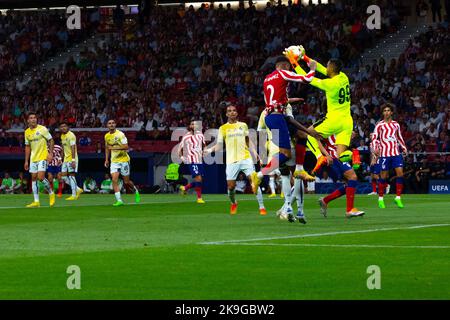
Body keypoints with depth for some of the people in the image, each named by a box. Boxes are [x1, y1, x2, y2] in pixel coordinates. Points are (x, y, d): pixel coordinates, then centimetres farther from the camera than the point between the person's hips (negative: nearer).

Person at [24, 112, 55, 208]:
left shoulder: (42, 129, -9)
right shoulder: (27, 132, 7)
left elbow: (51, 140, -4)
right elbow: (27, 147, 15)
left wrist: (50, 153, -13)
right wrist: (26, 161, 13)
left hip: (43, 157, -6)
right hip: (33, 158, 6)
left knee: (41, 177, -16)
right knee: (34, 178, 3)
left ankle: (51, 193, 8)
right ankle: (36, 201, 6)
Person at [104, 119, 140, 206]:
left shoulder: (120, 134, -12)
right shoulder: (107, 136, 6)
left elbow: (126, 147, -20)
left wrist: (114, 147, -26)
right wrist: (106, 159, 16)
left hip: (124, 160, -4)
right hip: (114, 161, 4)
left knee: (126, 182, 4)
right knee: (114, 180, -14)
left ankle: (136, 191, 35)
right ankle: (119, 200, -15)